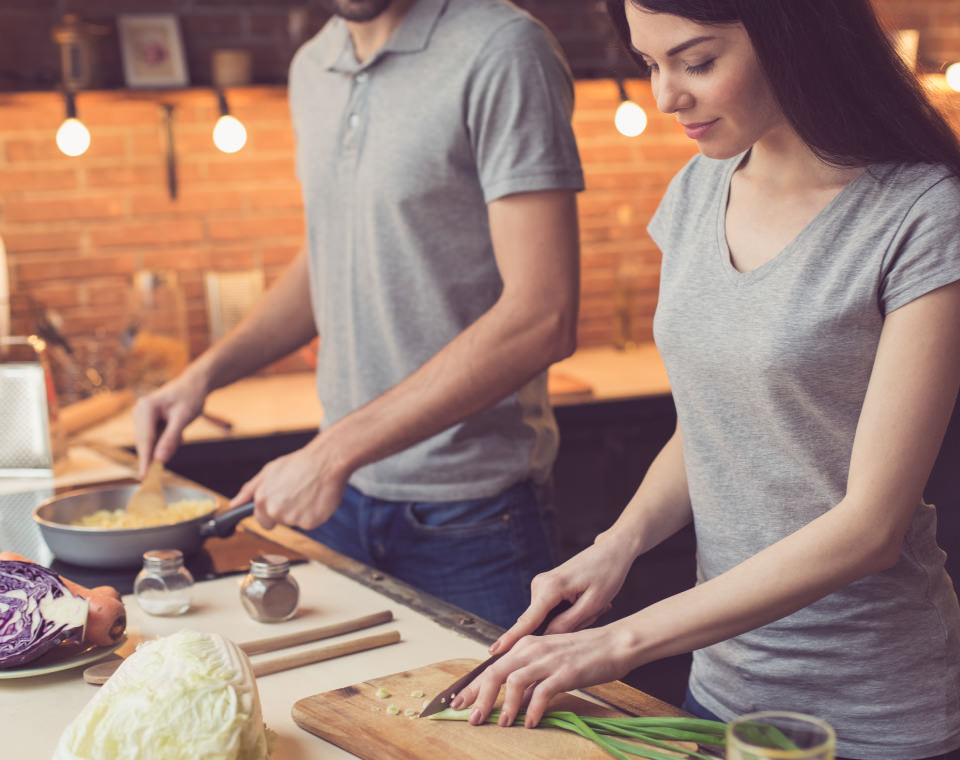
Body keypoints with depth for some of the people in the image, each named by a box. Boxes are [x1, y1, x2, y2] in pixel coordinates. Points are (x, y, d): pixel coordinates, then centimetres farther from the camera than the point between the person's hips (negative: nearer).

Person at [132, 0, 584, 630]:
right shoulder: (312, 66, 9)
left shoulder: (502, 51, -15)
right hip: (341, 493, 7)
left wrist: (333, 453, -21)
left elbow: (543, 318, -22)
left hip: (467, 512, -6)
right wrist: (204, 374, 7)